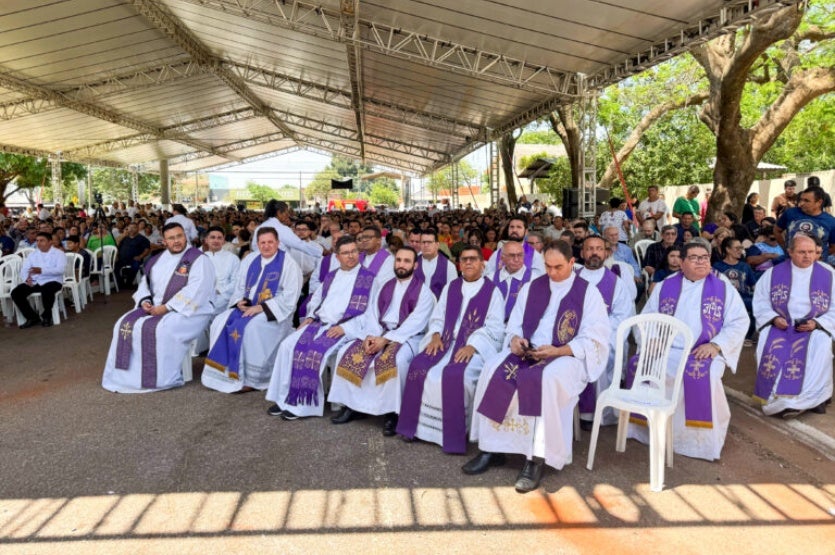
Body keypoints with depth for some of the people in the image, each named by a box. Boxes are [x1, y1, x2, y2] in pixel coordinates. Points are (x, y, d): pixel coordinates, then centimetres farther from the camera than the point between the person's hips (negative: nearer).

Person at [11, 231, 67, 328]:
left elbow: (60, 269, -15)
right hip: (34, 282, 5)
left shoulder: (59, 253, 2)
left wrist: (42, 270, -28)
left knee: (47, 290, -39)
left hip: (52, 281, -5)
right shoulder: (33, 254, 19)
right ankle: (32, 317, -5)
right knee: (16, 293, -18)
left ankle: (47, 316, -13)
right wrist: (26, 278, -14)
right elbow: (24, 269, 9)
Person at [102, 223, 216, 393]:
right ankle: (128, 374, 1)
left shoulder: (198, 259, -9)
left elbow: (195, 291, -20)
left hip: (188, 311, -7)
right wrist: (145, 301, -3)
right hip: (155, 308, 7)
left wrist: (166, 307, -22)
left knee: (160, 329, -32)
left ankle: (161, 378, -19)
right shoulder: (158, 259, 14)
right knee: (126, 325, -8)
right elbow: (145, 282, 20)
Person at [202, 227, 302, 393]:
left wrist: (262, 307, -19)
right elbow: (239, 286, 15)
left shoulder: (288, 264, -7)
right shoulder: (250, 260, 12)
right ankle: (224, 373, -11)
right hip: (247, 307, 6)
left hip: (274, 312, -6)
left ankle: (249, 379, -20)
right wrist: (239, 301, -7)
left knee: (251, 327, -33)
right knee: (220, 322, -16)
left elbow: (289, 297, -14)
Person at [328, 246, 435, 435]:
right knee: (347, 353, -13)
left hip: (407, 336, -5)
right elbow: (371, 314, 10)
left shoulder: (424, 291, -1)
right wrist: (370, 335, -12)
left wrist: (386, 339, -20)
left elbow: (415, 323, -12)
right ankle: (353, 404, -5)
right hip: (378, 334, 6)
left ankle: (391, 411, -23)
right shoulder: (384, 287, 17)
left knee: (395, 359, -36)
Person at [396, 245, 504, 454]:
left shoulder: (492, 291, 3)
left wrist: (472, 346, -19)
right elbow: (437, 317, 16)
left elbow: (494, 327, -6)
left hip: (476, 347, -5)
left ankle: (453, 433, -18)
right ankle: (419, 426, -8)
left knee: (454, 374, -32)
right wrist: (435, 336, -5)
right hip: (446, 341, 5)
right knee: (419, 366, -19)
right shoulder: (451, 287, 18)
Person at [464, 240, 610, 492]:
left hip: (567, 356, -4)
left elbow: (594, 340, -6)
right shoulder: (532, 287, 13)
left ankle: (537, 459, -30)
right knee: (493, 370, -24)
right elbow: (515, 324, 13)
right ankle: (491, 448, -17)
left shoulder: (588, 292, 0)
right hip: (527, 350, 4)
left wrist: (557, 351, -19)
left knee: (547, 380, -38)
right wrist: (515, 339, -11)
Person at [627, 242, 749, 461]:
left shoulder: (723, 287, 7)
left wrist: (716, 345, -13)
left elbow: (739, 322, 2)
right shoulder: (665, 286, 12)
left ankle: (701, 439, -18)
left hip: (703, 353, -2)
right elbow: (646, 318, 12)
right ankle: (646, 427, -5)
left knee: (700, 373, -36)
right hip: (665, 350, 3)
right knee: (637, 364, -24)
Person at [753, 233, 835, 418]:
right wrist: (774, 318, -12)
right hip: (780, 325, 0)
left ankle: (811, 398, -13)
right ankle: (779, 398, -19)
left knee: (819, 349, -30)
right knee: (769, 347, -29)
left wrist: (816, 323, -13)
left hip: (815, 327, 0)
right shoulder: (773, 273, 4)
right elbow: (760, 301, 5)